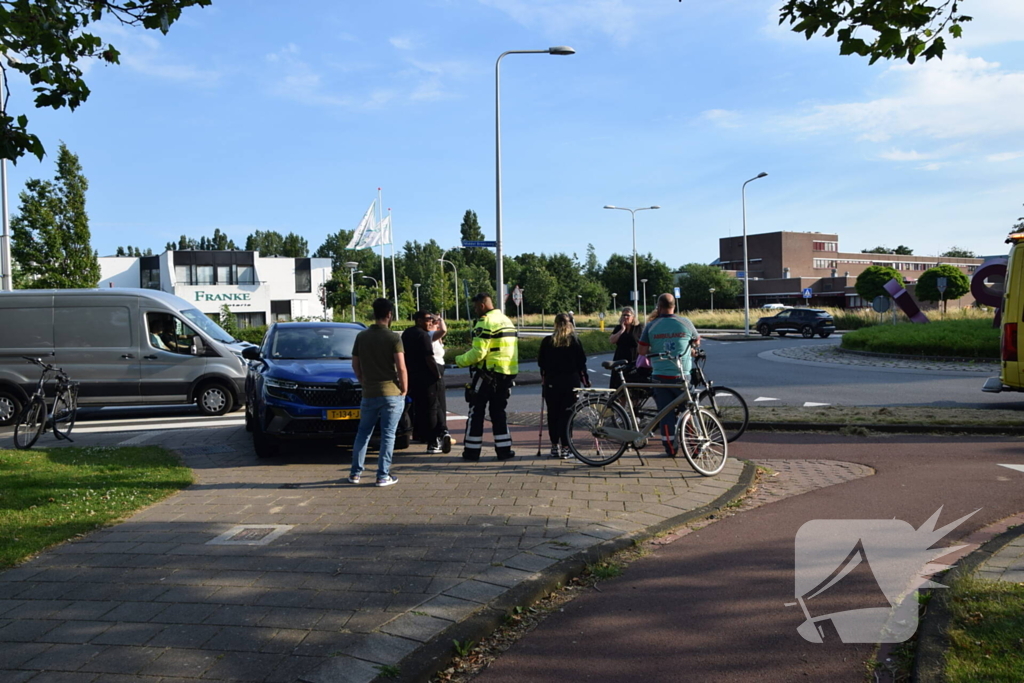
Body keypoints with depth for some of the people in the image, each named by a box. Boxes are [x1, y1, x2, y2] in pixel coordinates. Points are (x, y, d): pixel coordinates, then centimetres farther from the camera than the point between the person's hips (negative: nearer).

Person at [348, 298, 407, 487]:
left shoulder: (361, 337, 5)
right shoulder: (393, 338, -10)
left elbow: (355, 365, 11)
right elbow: (401, 367, -13)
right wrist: (404, 389, 0)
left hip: (369, 393, 4)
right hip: (391, 393, -4)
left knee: (363, 433, 16)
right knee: (388, 435, 2)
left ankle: (355, 473, 18)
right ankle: (383, 476, 4)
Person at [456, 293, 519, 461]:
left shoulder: (485, 322, -12)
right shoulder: (507, 320, 16)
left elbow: (478, 352, -20)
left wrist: (460, 361, -5)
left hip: (487, 373, -7)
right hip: (507, 375, 8)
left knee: (476, 411, 3)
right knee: (498, 411, 14)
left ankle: (472, 450, 6)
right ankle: (504, 449, 10)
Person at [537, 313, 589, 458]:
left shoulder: (546, 341, -1)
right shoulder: (575, 342, -2)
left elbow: (540, 363, 4)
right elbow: (581, 363, 0)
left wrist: (544, 377, 19)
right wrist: (586, 380, 10)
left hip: (551, 382, 1)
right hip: (571, 381, -1)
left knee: (553, 414, 11)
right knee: (566, 414, 1)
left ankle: (554, 446, 16)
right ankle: (565, 448, -1)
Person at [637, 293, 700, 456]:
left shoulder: (651, 326, -3)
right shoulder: (685, 322, -2)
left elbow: (642, 351, -4)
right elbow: (697, 341, 15)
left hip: (660, 376, 0)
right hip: (681, 376, 0)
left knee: (666, 412, 7)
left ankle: (670, 447, 10)